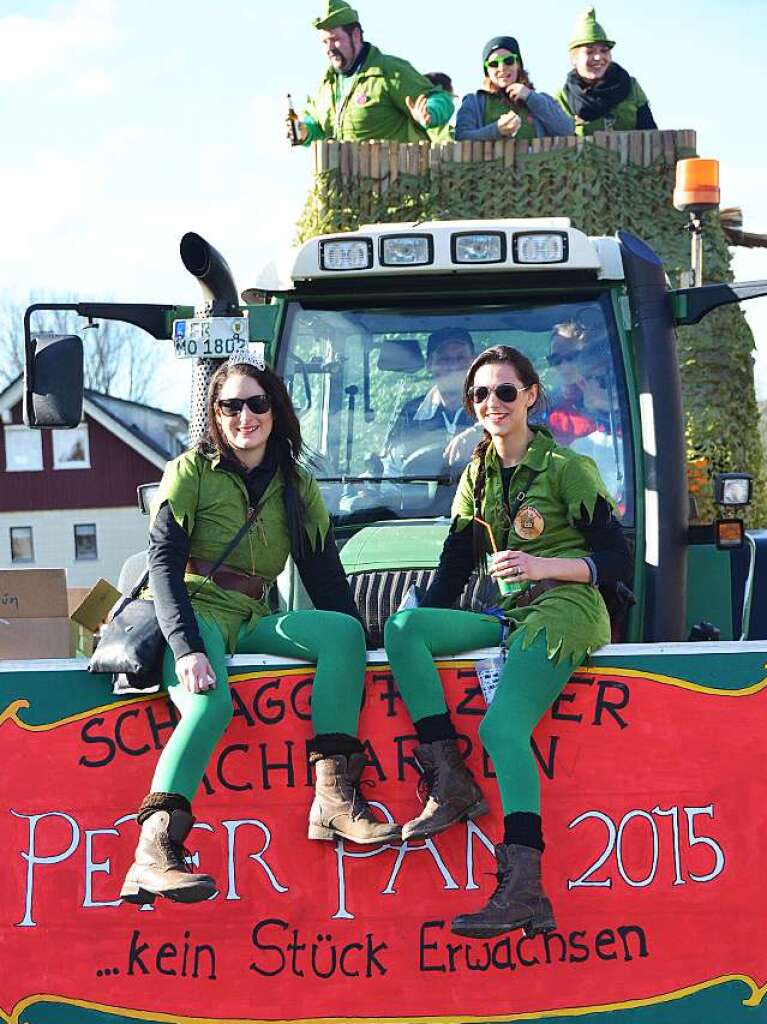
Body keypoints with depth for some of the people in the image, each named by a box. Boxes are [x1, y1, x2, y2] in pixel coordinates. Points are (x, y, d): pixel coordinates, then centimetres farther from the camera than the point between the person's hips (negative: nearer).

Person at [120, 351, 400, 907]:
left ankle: (335, 799, -28)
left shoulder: (298, 486, 16)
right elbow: (164, 561, -9)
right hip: (194, 614, -5)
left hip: (252, 622, 5)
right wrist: (187, 647, -25)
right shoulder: (193, 471, 2)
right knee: (211, 703, -35)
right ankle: (154, 852, -46)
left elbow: (326, 576, 12)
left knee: (344, 632, -22)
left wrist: (351, 651, -4)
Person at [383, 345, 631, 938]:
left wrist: (543, 565, -19)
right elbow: (454, 567, 16)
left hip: (565, 610, -7)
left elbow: (617, 560, -5)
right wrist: (421, 636, 2)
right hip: (510, 615, 7)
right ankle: (452, 784, -22)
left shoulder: (565, 466, -1)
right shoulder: (479, 473, 17)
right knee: (403, 626, -17)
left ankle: (524, 891, -36)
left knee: (502, 726, -28)